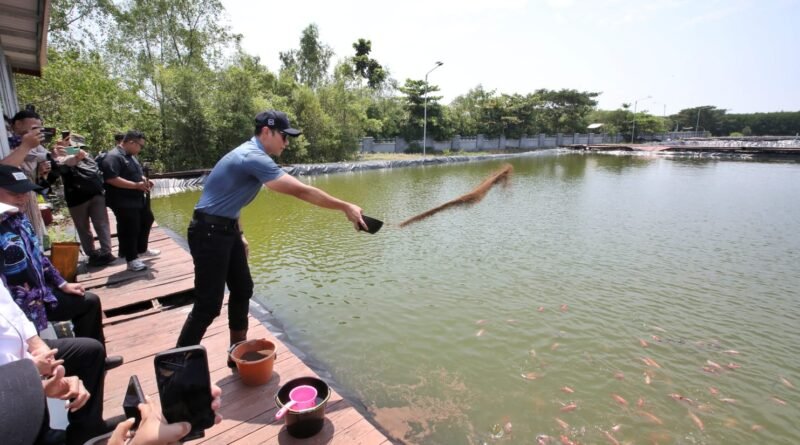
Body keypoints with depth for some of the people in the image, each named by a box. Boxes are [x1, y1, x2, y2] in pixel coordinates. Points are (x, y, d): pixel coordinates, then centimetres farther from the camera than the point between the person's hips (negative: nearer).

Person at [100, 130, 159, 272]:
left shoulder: (131, 156, 12)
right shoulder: (113, 157, -19)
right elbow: (112, 179, -29)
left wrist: (144, 180, 4)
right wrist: (136, 185, -28)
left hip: (138, 199, 11)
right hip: (123, 203, -11)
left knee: (147, 220, 23)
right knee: (129, 230, -2)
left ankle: (142, 250, 39)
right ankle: (132, 260, 10)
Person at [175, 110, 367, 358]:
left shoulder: (250, 154, 11)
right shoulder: (254, 158, -21)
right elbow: (301, 191, -27)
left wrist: (239, 234, 20)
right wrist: (345, 207, -23)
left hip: (226, 230, 10)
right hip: (209, 233, -10)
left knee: (242, 290, 13)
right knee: (208, 306, -6)